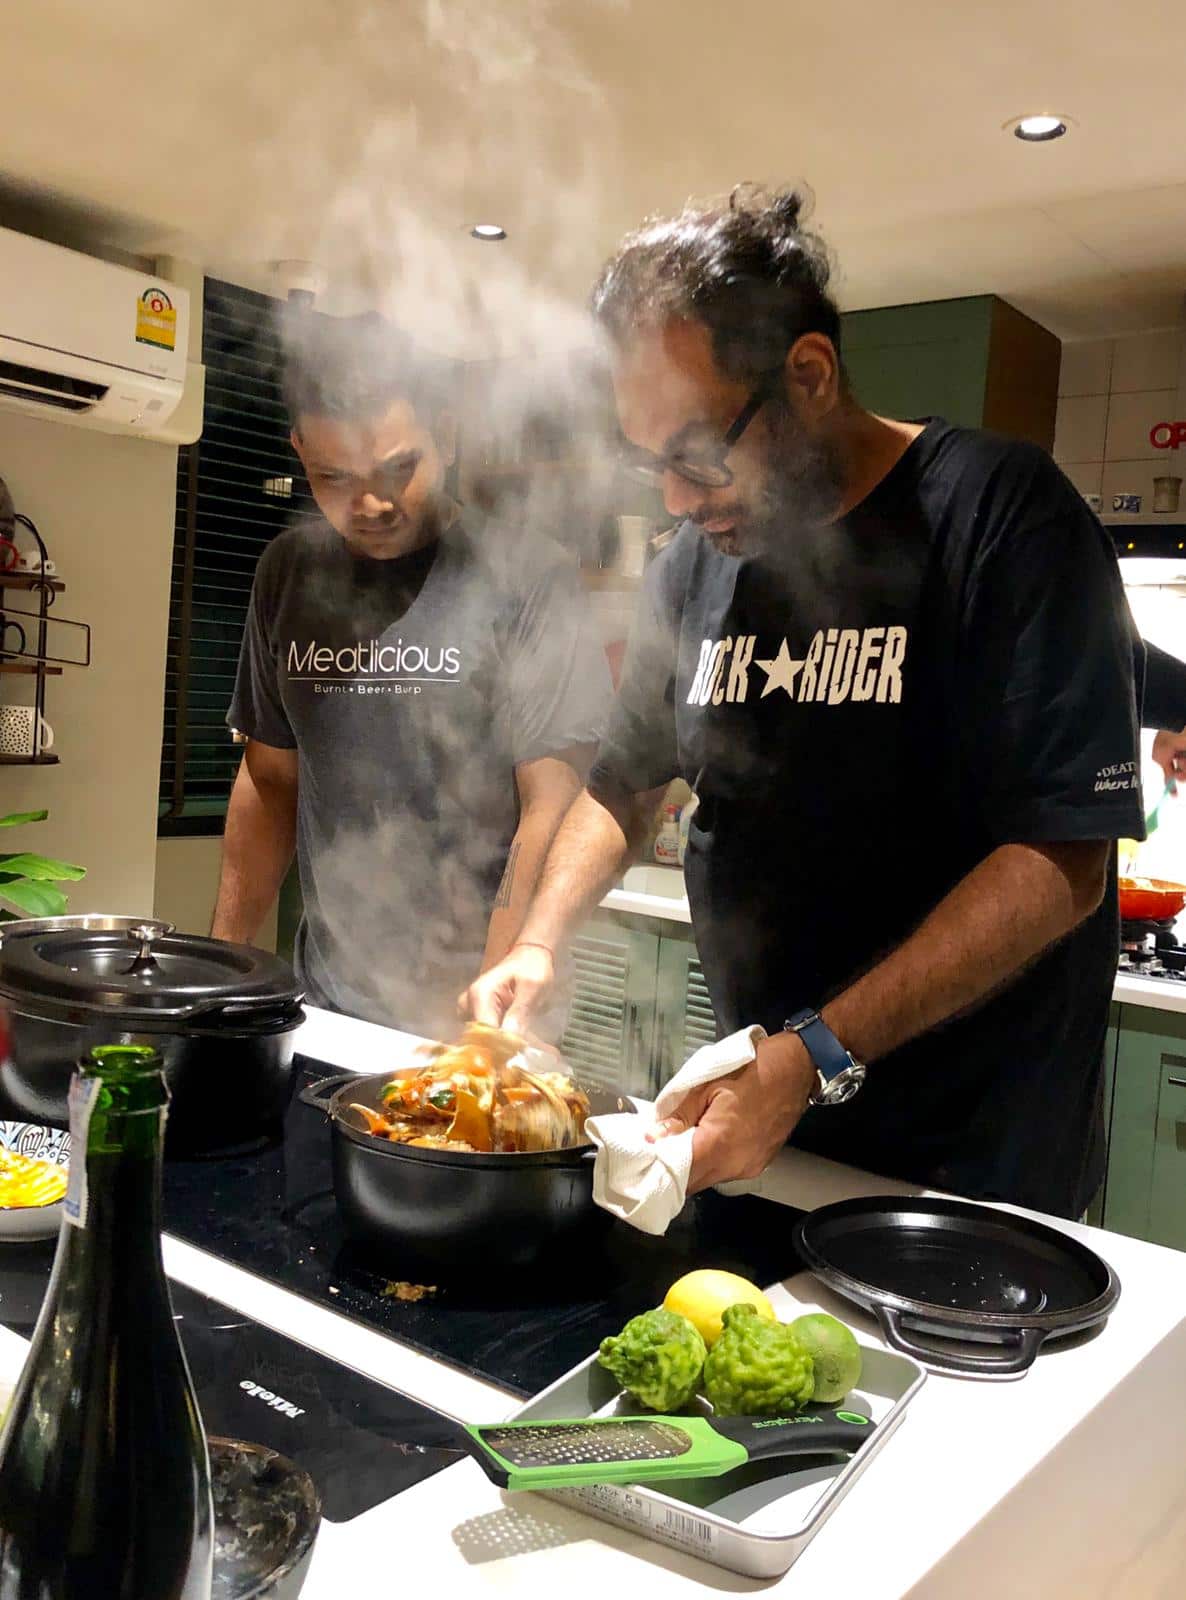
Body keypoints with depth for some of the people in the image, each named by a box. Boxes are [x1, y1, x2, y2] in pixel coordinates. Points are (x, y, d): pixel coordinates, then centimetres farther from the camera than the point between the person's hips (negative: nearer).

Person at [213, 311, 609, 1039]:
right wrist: (224, 960, 7)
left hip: (464, 1005, -4)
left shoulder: (527, 576, -12)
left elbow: (552, 808, -14)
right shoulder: (291, 571, 4)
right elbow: (271, 780, 12)